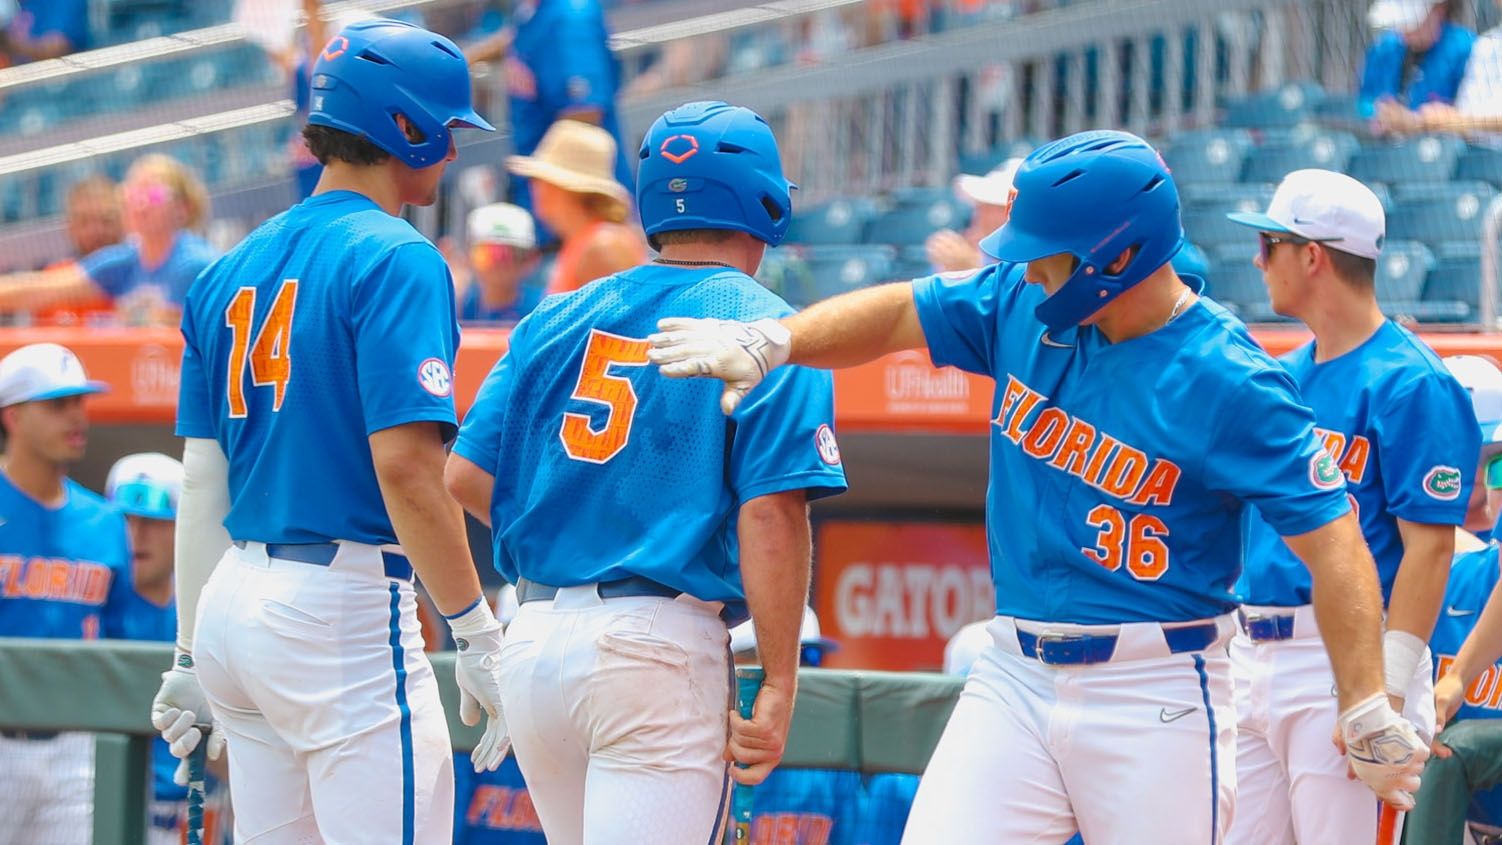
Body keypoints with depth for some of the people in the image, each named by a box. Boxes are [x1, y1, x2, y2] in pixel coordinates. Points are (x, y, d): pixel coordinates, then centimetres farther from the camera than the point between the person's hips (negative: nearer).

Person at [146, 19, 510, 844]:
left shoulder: (231, 271, 14)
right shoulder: (394, 260, -9)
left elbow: (201, 481, 14)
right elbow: (404, 467, -19)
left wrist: (194, 654, 18)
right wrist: (479, 637, -16)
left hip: (237, 597, 8)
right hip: (343, 606, -8)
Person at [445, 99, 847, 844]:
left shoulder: (558, 320, 12)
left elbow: (467, 477, 8)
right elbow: (770, 514, -13)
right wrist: (778, 684, -12)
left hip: (533, 638, 6)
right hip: (658, 645, -6)